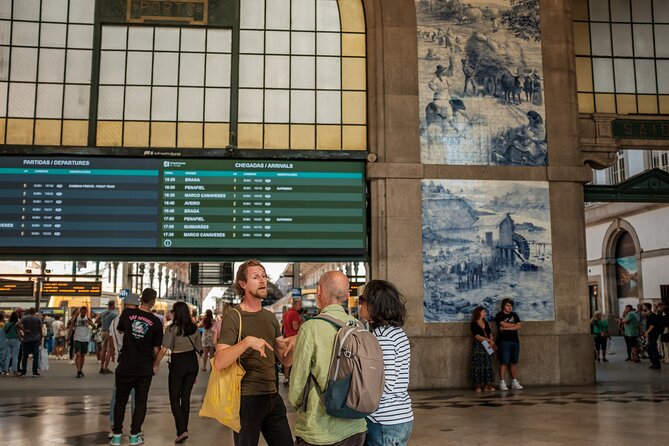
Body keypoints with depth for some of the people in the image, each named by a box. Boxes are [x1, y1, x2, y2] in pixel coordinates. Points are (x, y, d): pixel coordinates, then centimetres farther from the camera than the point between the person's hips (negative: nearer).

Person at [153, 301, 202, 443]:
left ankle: (181, 431, -9)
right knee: (186, 397, 15)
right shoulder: (194, 329, 6)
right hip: (192, 363, 5)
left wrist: (155, 364, -7)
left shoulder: (172, 328, -11)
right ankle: (184, 429, 21)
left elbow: (164, 349, -19)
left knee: (174, 399, 4)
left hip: (177, 363, -5)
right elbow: (198, 349, 10)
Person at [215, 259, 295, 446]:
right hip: (246, 398, -6)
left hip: (273, 396, 6)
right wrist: (247, 342, -32)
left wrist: (294, 342, -10)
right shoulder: (233, 318, -10)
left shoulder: (270, 317, 9)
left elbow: (286, 360, 10)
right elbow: (219, 362, -20)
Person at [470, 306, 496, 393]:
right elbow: (477, 337, -11)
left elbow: (490, 334, 12)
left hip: (487, 347, 6)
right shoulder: (473, 324, -4)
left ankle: (487, 384, 4)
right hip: (478, 347, -6)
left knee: (488, 365, 2)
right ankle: (477, 385, -3)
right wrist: (489, 340, -8)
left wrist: (491, 343, -6)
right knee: (478, 366, -6)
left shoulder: (486, 323, 16)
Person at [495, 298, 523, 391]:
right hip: (504, 341, -5)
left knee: (514, 362, 5)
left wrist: (507, 328, -8)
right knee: (504, 362, -8)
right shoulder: (499, 315, 2)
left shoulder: (514, 315, 17)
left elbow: (519, 326, 3)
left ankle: (514, 382, 12)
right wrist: (514, 325, 3)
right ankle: (502, 383, -5)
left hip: (515, 341, 5)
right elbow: (504, 325, -13)